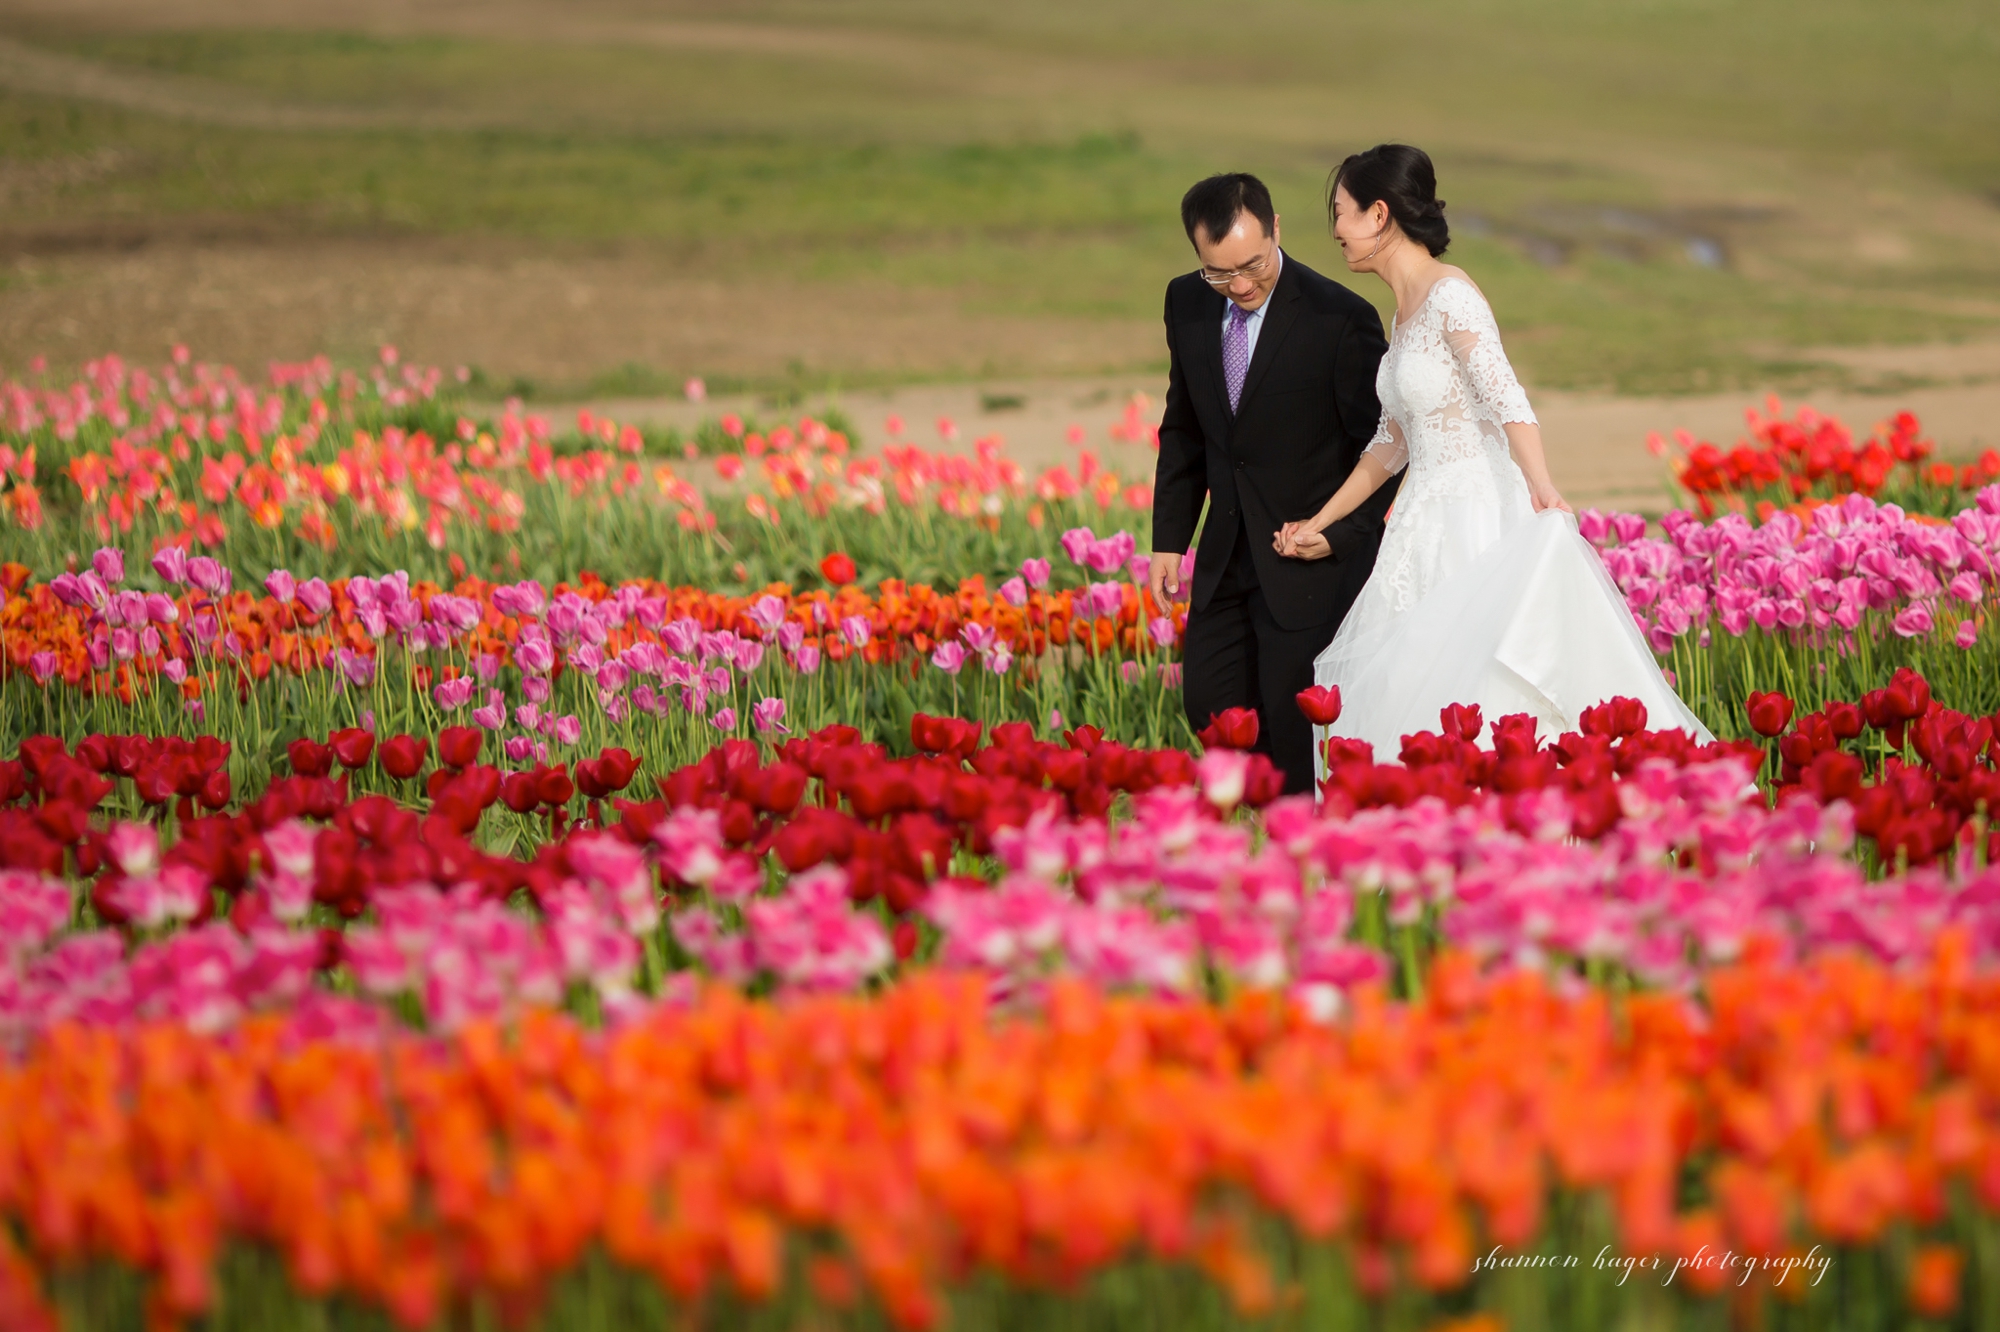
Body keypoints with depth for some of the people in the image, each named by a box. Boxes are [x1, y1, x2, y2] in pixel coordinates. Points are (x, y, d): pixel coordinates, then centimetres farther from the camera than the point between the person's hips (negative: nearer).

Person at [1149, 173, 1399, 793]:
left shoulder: (1340, 318, -17)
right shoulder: (1187, 303, 1)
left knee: (1290, 722, -4)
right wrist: (1169, 538, 10)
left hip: (1314, 556, -6)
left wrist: (1338, 534, -17)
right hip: (1227, 554, 6)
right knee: (1207, 703, 6)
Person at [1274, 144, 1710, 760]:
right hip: (1430, 526, 9)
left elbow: (1506, 401, -24)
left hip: (1476, 524, -9)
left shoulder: (1449, 296, -12)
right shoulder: (1405, 313, 15)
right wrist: (1321, 524, 25)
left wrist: (1543, 491, -37)